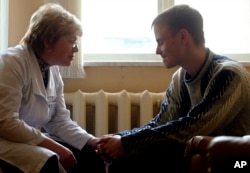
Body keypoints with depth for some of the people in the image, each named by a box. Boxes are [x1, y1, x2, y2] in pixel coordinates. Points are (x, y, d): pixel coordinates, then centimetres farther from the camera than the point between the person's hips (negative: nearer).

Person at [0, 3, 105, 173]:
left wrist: (93, 142, -8)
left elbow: (60, 121, 7)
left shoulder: (54, 70, 6)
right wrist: (54, 146, -24)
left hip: (34, 139, 8)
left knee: (90, 157, 0)